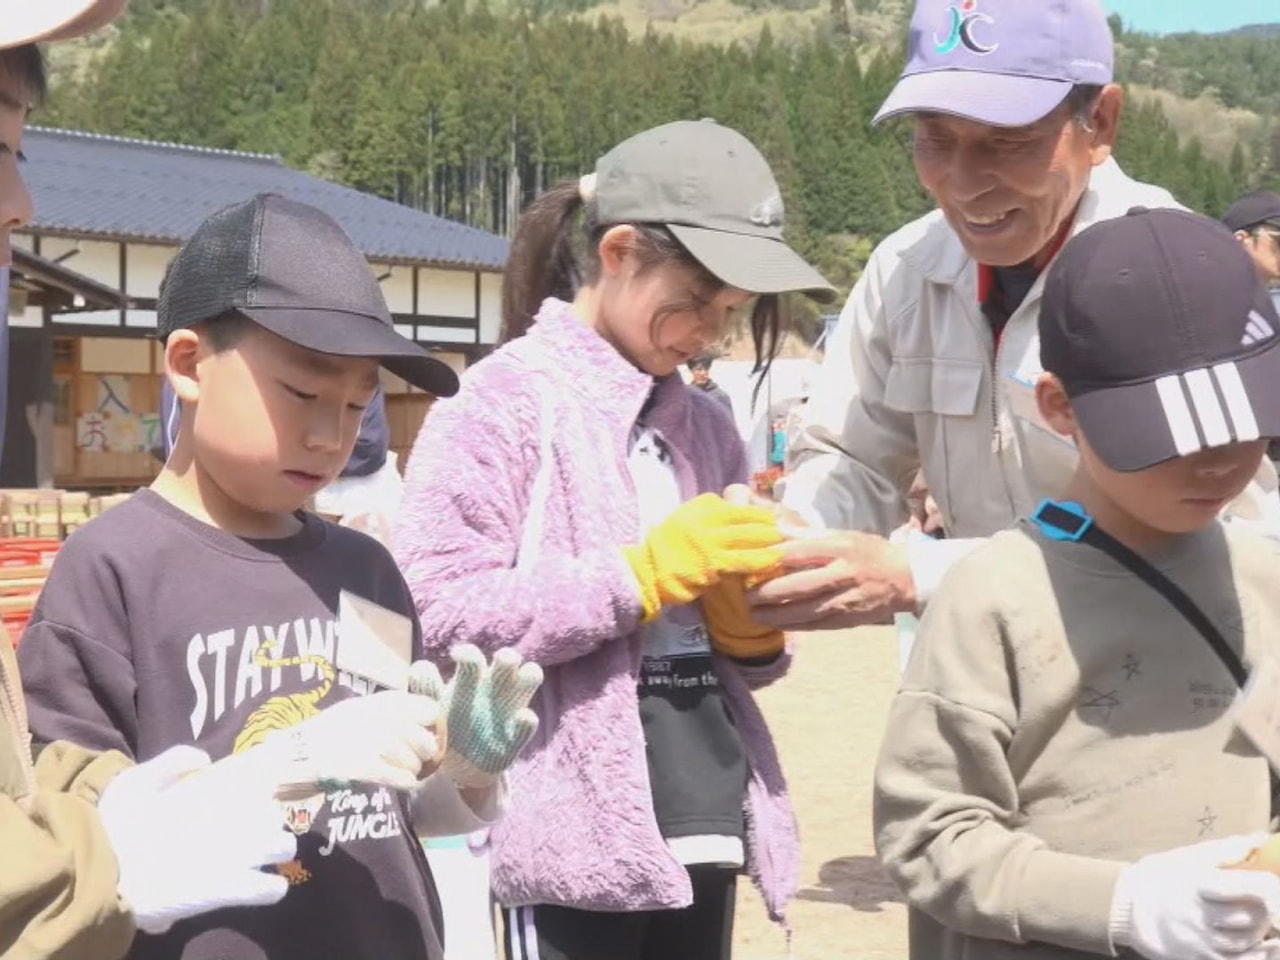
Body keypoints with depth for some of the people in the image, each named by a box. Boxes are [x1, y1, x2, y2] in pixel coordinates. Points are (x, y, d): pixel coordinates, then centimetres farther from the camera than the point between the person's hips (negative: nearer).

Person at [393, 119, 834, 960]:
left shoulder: (705, 427, 15)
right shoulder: (506, 405, -5)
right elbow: (439, 614, -18)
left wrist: (750, 616, -3)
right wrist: (646, 573, -16)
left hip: (703, 832, 7)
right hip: (575, 841, -7)